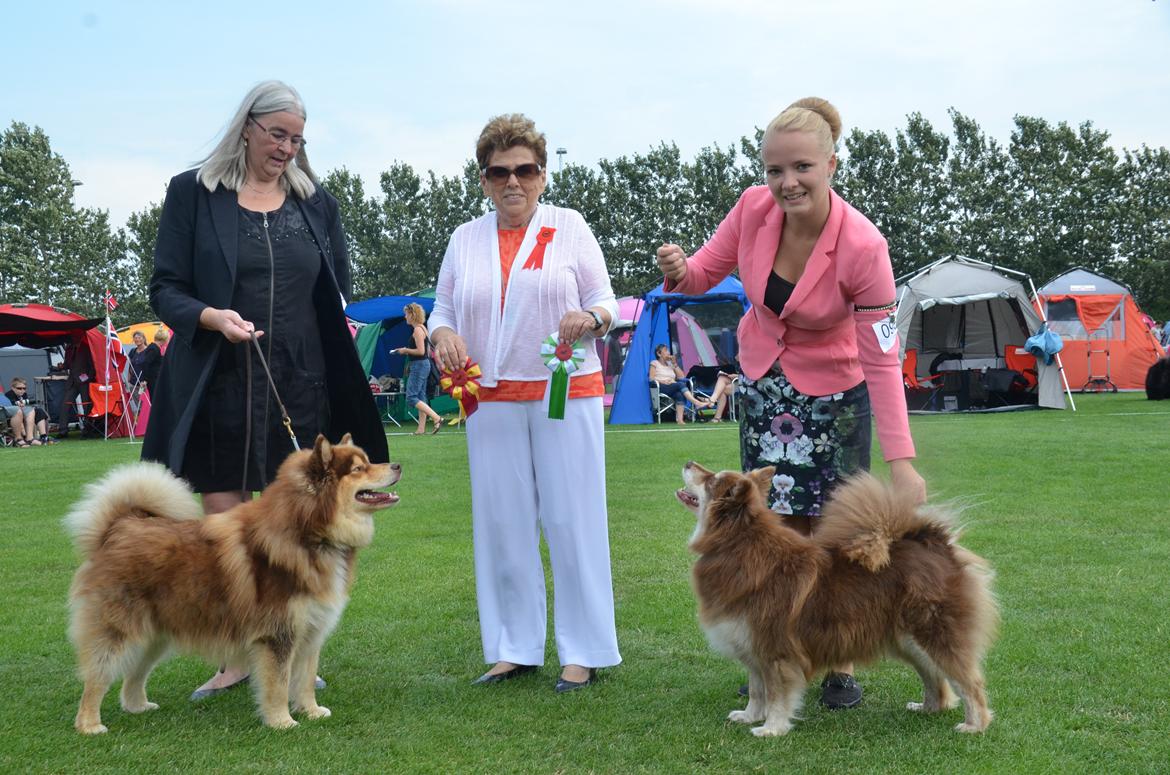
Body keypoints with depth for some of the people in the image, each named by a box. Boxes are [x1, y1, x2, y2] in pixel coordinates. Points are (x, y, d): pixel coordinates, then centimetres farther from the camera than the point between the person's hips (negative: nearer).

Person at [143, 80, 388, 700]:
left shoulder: (316, 204, 10)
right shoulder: (193, 193, 3)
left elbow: (336, 298, 15)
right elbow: (164, 288, 0)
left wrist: (339, 386, 5)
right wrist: (211, 316, -20)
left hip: (300, 391, 2)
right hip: (218, 388, -2)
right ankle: (234, 660, 14)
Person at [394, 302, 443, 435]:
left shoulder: (417, 330, -15)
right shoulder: (422, 328, 15)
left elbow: (421, 351, -22)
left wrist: (405, 350, -10)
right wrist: (407, 351, 17)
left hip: (419, 366, -10)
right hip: (424, 365, 10)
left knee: (411, 397, -11)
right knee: (420, 397, 10)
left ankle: (437, 418, -17)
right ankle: (421, 428, 10)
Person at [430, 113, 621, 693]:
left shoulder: (569, 227, 5)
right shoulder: (465, 239, 13)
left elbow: (607, 302, 4)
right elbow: (442, 308, 14)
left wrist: (591, 318, -18)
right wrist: (443, 334, -8)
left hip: (567, 393, -3)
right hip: (492, 399, 3)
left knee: (571, 519, -2)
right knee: (501, 522, 4)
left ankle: (584, 651, 7)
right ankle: (514, 648, 15)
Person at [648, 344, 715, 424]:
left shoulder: (670, 364, 27)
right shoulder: (654, 363, 14)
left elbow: (681, 377, 19)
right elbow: (651, 378, 1)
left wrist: (675, 364, 12)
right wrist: (662, 381, -16)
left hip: (673, 388, 4)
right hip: (661, 388, -4)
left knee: (679, 394, -35)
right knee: (680, 384, -33)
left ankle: (679, 419, -49)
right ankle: (697, 402, -47)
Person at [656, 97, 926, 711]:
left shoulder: (862, 246, -26)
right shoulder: (753, 209, -15)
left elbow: (881, 361, -24)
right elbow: (705, 272, 1)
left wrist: (901, 460, -29)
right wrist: (679, 271, -24)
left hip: (833, 394, -3)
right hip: (763, 384, 4)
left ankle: (841, 666, 14)